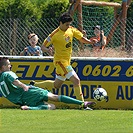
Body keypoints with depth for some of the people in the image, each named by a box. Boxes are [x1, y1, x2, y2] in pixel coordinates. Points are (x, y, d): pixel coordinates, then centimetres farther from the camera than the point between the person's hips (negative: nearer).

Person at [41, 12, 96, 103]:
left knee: (56, 85, 18)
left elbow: (82, 38, 3)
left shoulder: (71, 30, 0)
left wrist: (90, 42, -18)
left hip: (67, 61, 8)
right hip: (60, 61, -8)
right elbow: (43, 47, -14)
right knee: (76, 80, -19)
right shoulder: (55, 35, -18)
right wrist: (48, 50, -37)